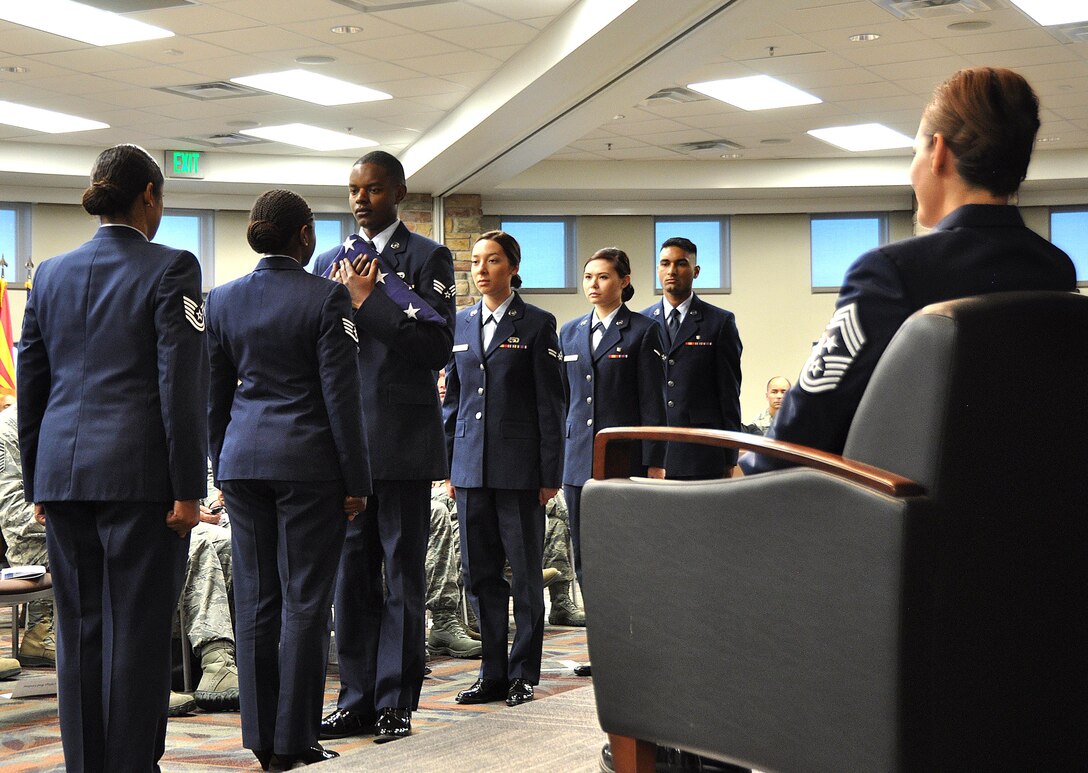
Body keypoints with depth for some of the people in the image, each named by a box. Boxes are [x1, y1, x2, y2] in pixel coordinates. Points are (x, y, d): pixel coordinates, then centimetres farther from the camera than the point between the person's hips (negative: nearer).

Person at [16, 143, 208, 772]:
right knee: (138, 629, -1)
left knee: (79, 630, 11)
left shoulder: (52, 274, 12)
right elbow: (182, 385, -10)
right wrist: (187, 488, -8)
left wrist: (38, 483, 21)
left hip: (64, 470, 5)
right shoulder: (170, 268, -4)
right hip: (138, 471, -5)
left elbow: (30, 386, 15)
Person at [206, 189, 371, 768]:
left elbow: (214, 393, 11)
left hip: (243, 459, 5)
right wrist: (356, 479, -4)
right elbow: (341, 395, -9)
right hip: (306, 460, -5)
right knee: (304, 600, 0)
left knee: (255, 598, 9)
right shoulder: (326, 297, -8)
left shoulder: (223, 299, 7)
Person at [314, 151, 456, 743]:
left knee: (403, 575, 0)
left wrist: (367, 300, -13)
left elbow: (437, 346, -11)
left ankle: (396, 702, 6)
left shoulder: (427, 257, 0)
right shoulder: (331, 262, 15)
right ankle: (358, 699, 15)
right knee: (351, 572, 8)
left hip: (402, 439, -5)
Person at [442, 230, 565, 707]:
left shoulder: (537, 324, -1)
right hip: (470, 466, 5)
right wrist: (449, 465, 10)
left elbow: (549, 403, -3)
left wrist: (550, 472, -7)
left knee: (525, 572, 2)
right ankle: (493, 673, 16)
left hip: (519, 466, -4)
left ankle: (523, 673, 11)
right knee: (480, 573, 7)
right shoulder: (461, 325, 12)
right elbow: (451, 399, 15)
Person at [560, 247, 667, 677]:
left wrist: (654, 462, -9)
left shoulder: (641, 332, -1)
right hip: (578, 460, 6)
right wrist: (554, 458, 13)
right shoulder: (570, 332, 14)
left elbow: (652, 402, -4)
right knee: (586, 560, 7)